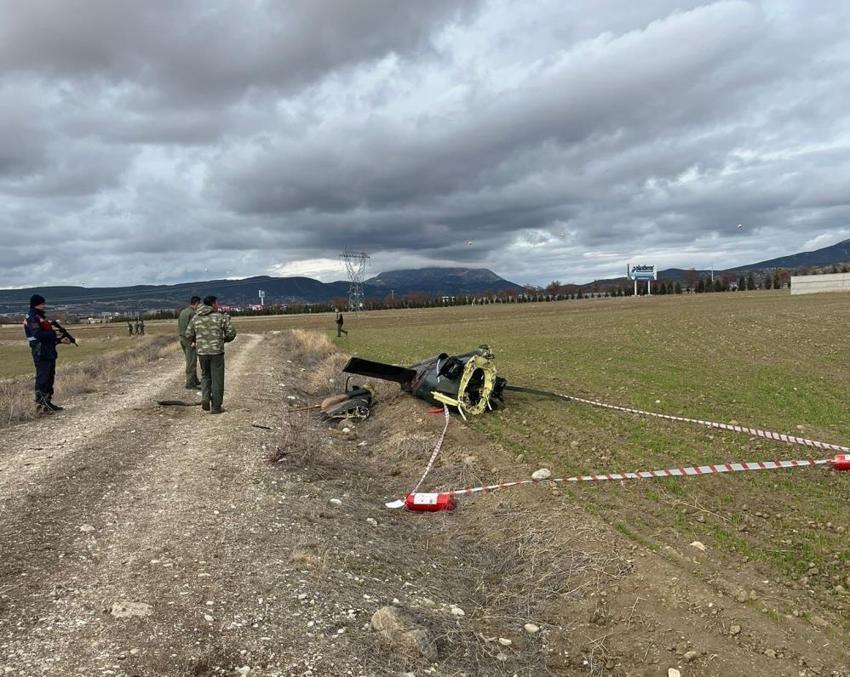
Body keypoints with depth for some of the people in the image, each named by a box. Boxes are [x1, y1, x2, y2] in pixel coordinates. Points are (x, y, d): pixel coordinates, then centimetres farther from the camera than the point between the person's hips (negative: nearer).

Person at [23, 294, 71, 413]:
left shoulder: (41, 317, 21)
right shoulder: (32, 318, -8)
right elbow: (37, 334, -22)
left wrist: (60, 340, 11)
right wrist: (53, 334, -14)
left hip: (49, 352, 10)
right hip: (41, 353, -10)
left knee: (50, 377, 12)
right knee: (42, 378, -11)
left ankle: (47, 402, 17)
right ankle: (40, 405, -10)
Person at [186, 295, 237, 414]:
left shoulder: (195, 318, 6)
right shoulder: (221, 317, -5)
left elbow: (188, 335, 6)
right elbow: (231, 333, -6)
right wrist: (225, 340, 15)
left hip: (202, 352, 4)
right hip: (217, 352, -3)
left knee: (205, 375, 22)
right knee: (217, 379, 5)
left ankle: (205, 398, 1)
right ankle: (216, 407, 7)